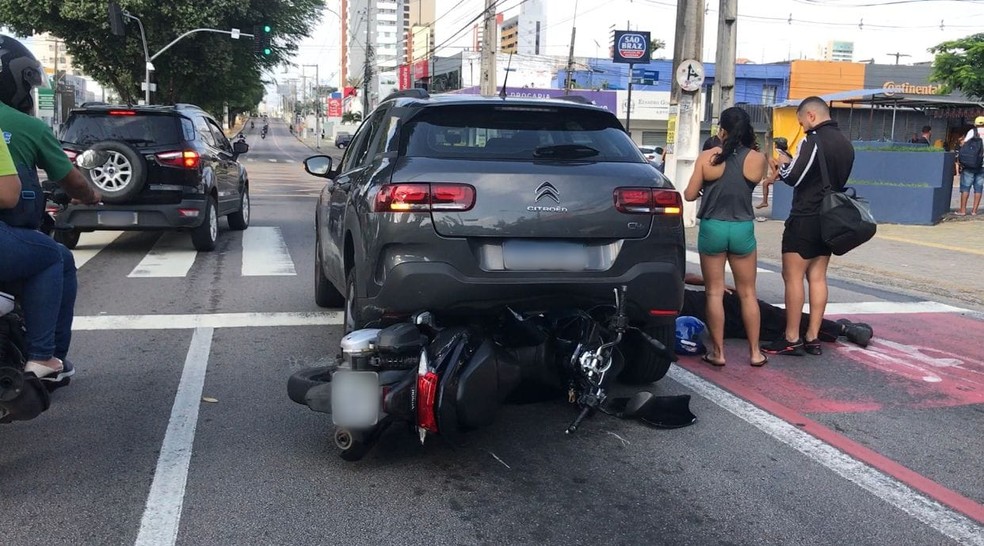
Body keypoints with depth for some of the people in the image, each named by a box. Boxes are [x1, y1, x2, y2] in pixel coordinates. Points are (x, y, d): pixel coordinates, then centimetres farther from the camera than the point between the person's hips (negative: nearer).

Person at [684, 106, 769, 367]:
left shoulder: (707, 157, -9)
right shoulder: (758, 159, -6)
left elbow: (689, 195, -3)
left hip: (712, 228, -1)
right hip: (743, 229, 1)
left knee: (715, 292, 7)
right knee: (747, 293, 13)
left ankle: (718, 352, 11)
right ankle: (755, 352, 19)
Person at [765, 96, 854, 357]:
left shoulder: (814, 140, -14)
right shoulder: (846, 144, 13)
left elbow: (794, 177, -18)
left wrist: (782, 165, 3)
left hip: (805, 218, -8)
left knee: (793, 277, -3)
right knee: (817, 277, 10)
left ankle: (791, 339, -2)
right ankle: (812, 338, 12)